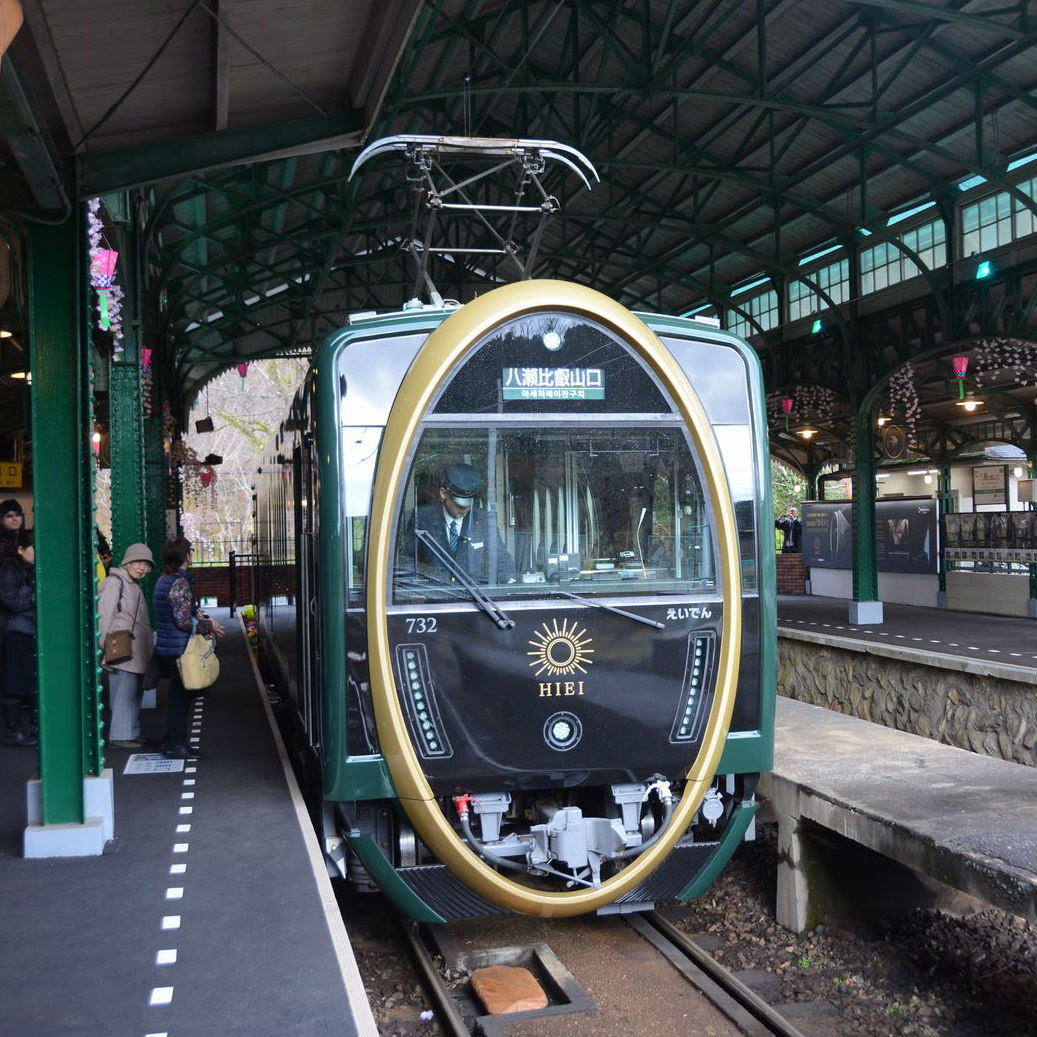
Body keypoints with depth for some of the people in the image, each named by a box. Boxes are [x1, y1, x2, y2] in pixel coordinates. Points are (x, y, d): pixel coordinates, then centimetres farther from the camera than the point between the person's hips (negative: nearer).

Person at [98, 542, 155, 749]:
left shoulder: (134, 586, 21)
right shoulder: (114, 581, -7)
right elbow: (104, 616, -14)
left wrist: (148, 651, 22)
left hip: (136, 652, 9)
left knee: (135, 693, 12)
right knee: (124, 692, -9)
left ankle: (131, 733, 18)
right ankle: (120, 736, -5)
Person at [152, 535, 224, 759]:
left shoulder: (163, 580, 12)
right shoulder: (180, 582, -18)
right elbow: (183, 621, -21)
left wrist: (197, 615, 16)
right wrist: (208, 626, -9)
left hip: (166, 646, 9)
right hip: (179, 648, -9)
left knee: (177, 695, 17)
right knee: (179, 696, 0)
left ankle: (172, 742, 25)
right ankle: (176, 745, 7)